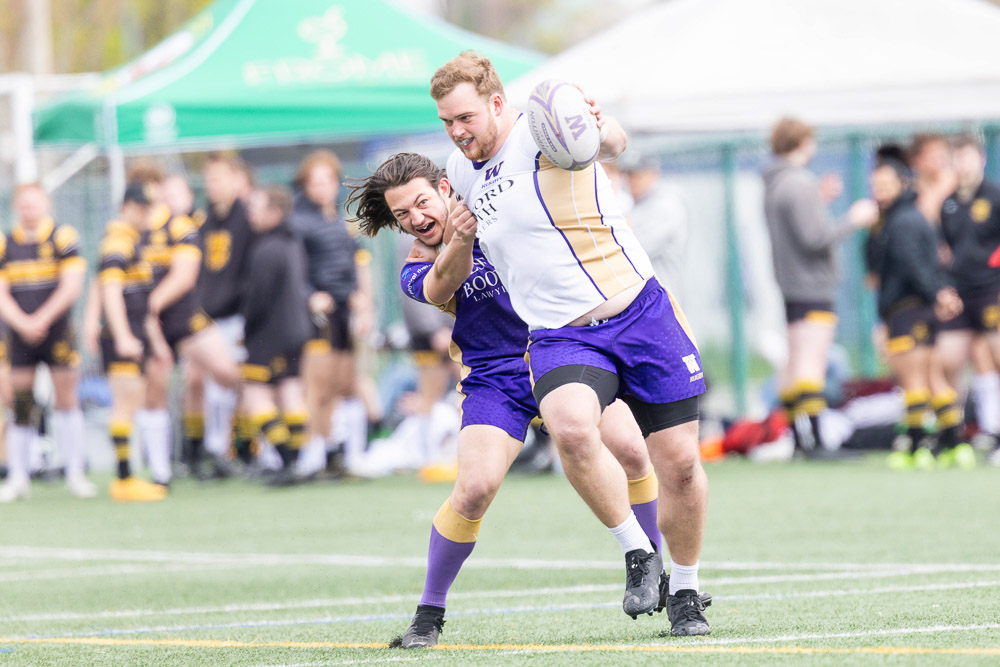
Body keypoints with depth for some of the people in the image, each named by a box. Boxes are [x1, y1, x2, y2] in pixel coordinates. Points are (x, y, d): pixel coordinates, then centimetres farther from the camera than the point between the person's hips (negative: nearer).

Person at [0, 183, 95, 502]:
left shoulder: (63, 238, 0)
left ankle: (76, 472, 4)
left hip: (56, 330, -2)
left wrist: (41, 319, -12)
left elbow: (71, 287, -6)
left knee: (66, 400, -3)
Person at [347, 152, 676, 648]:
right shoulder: (417, 270, -7)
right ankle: (429, 613, -2)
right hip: (494, 378, -2)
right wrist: (459, 243, -51)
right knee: (475, 487, -21)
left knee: (630, 450, -14)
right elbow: (440, 288, -29)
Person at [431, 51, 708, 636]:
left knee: (679, 462, -2)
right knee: (571, 428, -29)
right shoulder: (460, 171, 7)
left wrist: (602, 132, -59)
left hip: (639, 313, -3)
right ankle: (638, 554, -12)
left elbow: (614, 144, -37)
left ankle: (686, 593, 22)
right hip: (559, 337, 3)